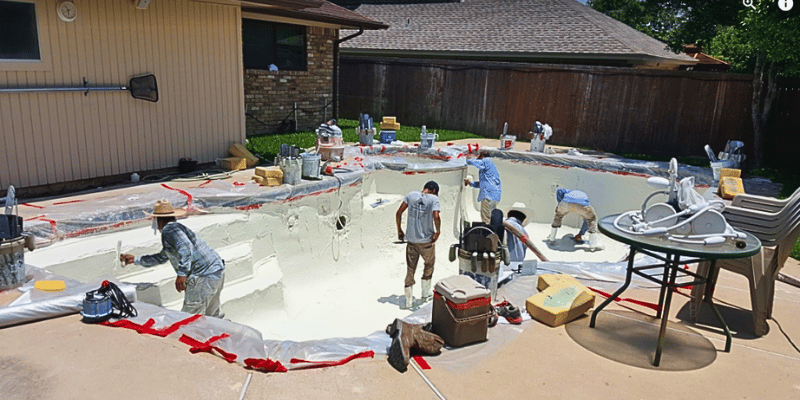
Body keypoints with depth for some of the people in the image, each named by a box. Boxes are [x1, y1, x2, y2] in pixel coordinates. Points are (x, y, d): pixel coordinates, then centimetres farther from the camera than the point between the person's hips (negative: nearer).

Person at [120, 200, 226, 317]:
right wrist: (135, 260, 43)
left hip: (204, 277, -10)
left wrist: (181, 274, -32)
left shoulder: (169, 229, -7)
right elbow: (161, 257, 38)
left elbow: (186, 248, -26)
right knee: (213, 315, 22)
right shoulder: (176, 228, 26)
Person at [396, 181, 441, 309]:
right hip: (427, 240, -2)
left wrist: (399, 230, 9)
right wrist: (438, 232, -7)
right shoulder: (434, 198, -7)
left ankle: (409, 300, 14)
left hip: (411, 240, 3)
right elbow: (436, 217, -22)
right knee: (429, 265, 22)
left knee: (410, 270, 11)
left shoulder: (411, 195, 3)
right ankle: (425, 294, 33)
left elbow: (398, 213, -1)